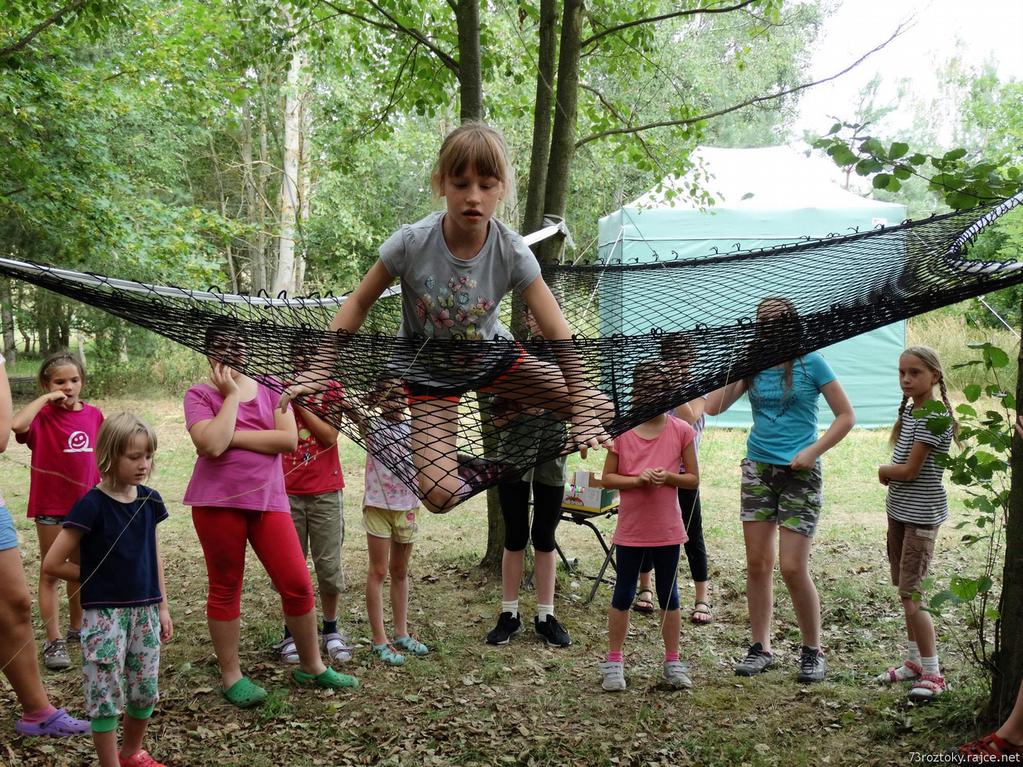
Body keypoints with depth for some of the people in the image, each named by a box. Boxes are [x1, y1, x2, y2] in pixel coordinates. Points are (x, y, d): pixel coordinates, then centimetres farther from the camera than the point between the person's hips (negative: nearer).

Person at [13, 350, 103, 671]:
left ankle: (77, 629, 33)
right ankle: (54, 641, 8)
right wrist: (46, 399, -24)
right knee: (51, 573, 4)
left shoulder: (93, 415, 2)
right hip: (50, 507, -4)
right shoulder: (42, 417, -11)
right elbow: (16, 425, -34)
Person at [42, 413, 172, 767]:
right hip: (104, 613, -5)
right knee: (106, 696, 0)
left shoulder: (149, 501, 3)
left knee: (146, 692, 13)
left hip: (145, 611, 6)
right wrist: (97, 578, -2)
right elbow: (52, 563, -13)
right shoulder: (92, 505, -15)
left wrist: (162, 607, 12)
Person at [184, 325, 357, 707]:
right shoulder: (200, 395, 0)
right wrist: (231, 394, -11)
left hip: (268, 500, 3)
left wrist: (232, 438, -11)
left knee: (298, 584, 2)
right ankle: (231, 676, 19)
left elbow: (289, 439, -7)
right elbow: (212, 445, -18)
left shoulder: (269, 390, 9)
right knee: (225, 589, 6)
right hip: (218, 502, -3)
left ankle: (311, 666, 19)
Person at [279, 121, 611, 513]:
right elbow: (359, 303, -13)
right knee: (440, 495, -20)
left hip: (490, 355, 2)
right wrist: (319, 373, -18)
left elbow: (559, 334, -23)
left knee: (598, 410, -10)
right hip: (430, 370, -2)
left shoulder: (512, 253, -24)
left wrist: (582, 410, -28)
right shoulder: (413, 243, -27)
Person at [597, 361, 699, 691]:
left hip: (667, 530, 0)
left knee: (668, 595, 12)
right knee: (623, 595, 10)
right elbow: (606, 478, -1)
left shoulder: (681, 431, -4)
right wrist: (636, 479, -18)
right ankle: (613, 661, 20)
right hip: (630, 530, 0)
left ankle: (673, 662, 23)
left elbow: (693, 478, 1)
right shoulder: (621, 431, -5)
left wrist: (668, 477, -18)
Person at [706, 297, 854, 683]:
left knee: (793, 568, -7)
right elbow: (713, 406, 1)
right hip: (758, 469, 4)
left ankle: (813, 651, 9)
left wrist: (813, 452, -11)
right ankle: (760, 647, 16)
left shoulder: (810, 363, -3)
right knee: (757, 563, 5)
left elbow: (846, 415, -1)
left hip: (799, 473, -4)